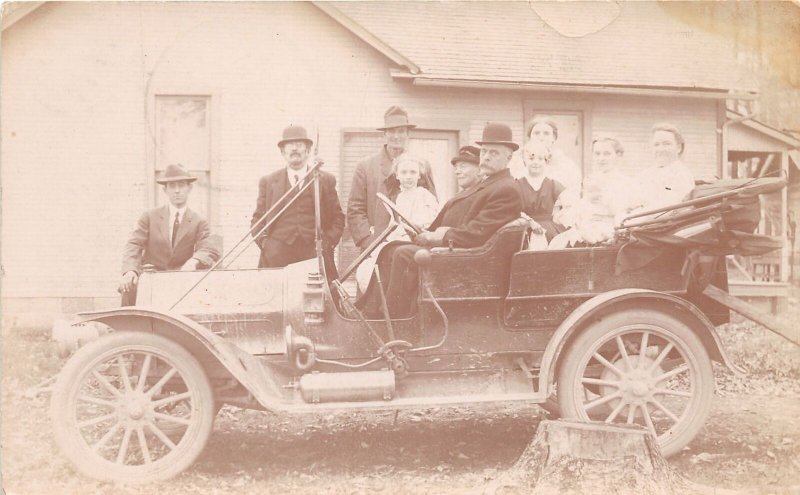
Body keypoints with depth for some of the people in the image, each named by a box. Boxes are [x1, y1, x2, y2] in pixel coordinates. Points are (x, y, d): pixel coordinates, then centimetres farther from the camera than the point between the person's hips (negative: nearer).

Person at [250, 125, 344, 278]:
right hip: (277, 256, 0)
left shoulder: (326, 180, 14)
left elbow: (337, 218, 15)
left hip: (314, 255, 0)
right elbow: (257, 219, 16)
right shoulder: (268, 181, 15)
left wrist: (328, 242, 0)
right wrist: (263, 241, -1)